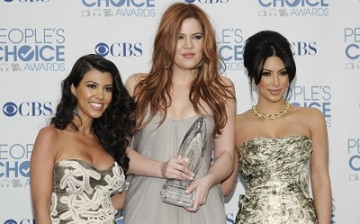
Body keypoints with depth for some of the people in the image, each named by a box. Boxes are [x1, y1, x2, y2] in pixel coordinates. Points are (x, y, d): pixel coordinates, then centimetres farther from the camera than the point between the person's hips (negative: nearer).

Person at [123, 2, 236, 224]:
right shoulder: (138, 86, 5)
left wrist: (207, 181, -16)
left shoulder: (221, 89, 6)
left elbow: (226, 155, 3)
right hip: (147, 203, 0)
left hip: (200, 205, 0)